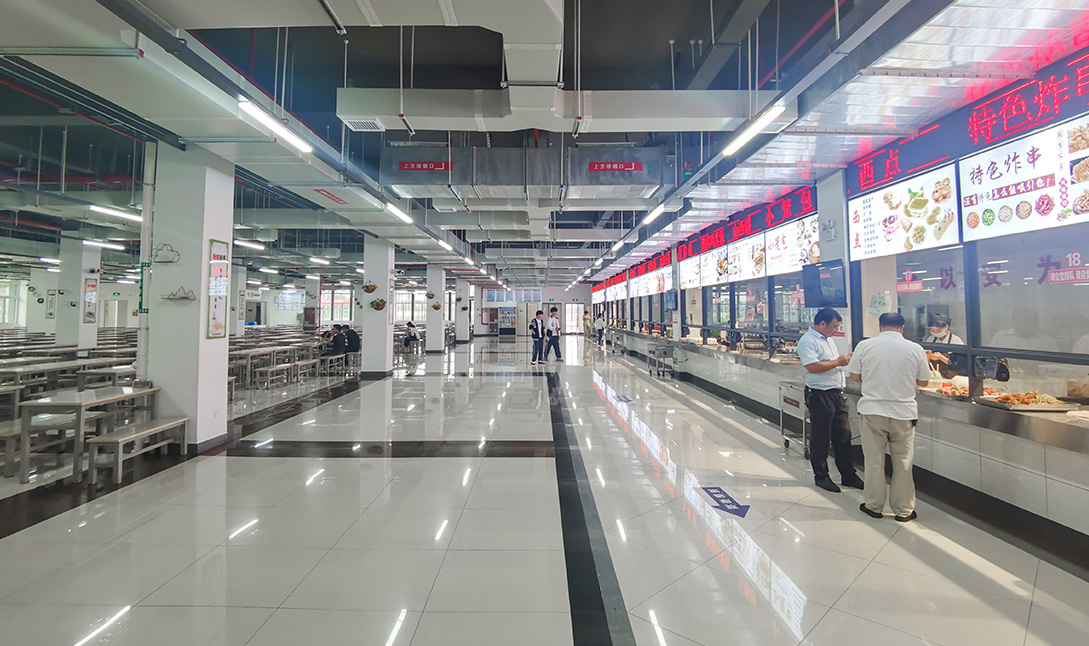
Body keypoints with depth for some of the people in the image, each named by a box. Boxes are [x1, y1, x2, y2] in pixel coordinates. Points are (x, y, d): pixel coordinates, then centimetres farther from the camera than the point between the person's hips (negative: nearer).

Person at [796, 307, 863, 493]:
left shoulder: (828, 339, 16)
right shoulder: (808, 341, -15)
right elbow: (812, 367, -26)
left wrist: (846, 359, 7)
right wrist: (838, 362, -16)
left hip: (836, 394, 9)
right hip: (820, 396, -9)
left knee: (843, 436, 15)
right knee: (820, 438, 4)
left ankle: (848, 475, 28)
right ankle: (821, 476, 18)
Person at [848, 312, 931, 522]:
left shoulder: (865, 346, -5)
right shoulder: (915, 349, -3)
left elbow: (854, 376, 2)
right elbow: (923, 381, 6)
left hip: (872, 410, -1)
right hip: (903, 412, 1)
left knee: (874, 461, 10)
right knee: (903, 462, 12)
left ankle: (874, 506, 22)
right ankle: (903, 510, 23)